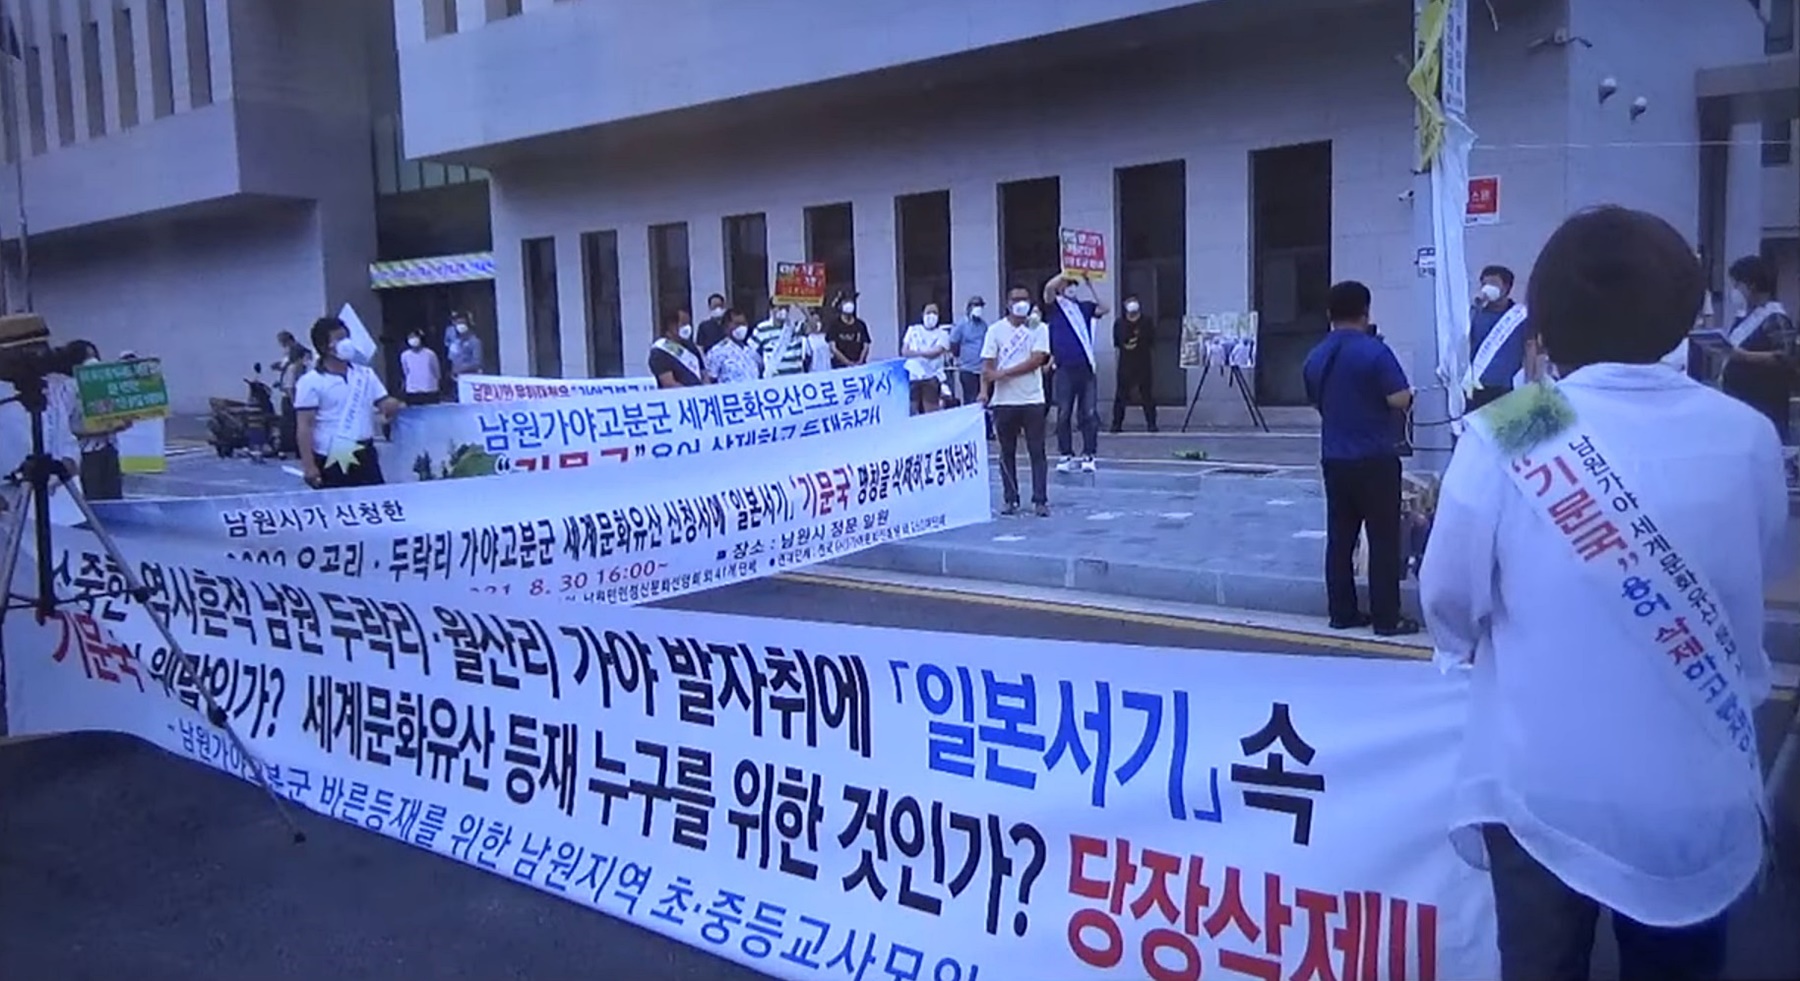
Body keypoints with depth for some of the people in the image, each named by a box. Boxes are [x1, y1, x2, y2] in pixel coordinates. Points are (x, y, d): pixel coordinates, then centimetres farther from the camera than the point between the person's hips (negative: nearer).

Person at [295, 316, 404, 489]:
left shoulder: (366, 374, 10)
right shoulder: (311, 382, -5)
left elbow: (385, 404, 8)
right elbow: (305, 426, -9)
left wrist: (402, 406, -14)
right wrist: (308, 465, -14)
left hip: (365, 455, 4)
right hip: (331, 460, -4)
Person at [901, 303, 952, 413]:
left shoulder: (942, 334, 7)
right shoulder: (913, 330, 13)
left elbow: (936, 352, -9)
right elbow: (904, 351, 4)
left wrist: (915, 352, -6)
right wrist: (927, 353, -7)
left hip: (931, 377, -2)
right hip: (912, 375, 2)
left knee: (931, 411, -5)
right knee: (912, 411, -2)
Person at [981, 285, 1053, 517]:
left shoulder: (1039, 329, 3)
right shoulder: (996, 330, 5)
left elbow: (1037, 359, -9)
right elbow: (987, 364, 0)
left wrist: (1004, 373, -13)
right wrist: (984, 390, -15)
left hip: (1032, 400, -1)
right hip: (1003, 401, 1)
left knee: (1037, 452, -1)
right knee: (1007, 452, 7)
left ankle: (1040, 500, 1)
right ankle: (1011, 500, 14)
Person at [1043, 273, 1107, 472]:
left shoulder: (1085, 307, 14)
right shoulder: (1055, 307, 6)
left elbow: (1103, 308, -3)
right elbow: (1048, 288, -12)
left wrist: (1090, 283, -6)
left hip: (1086, 368, 2)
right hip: (1064, 369, -2)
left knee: (1089, 414, 0)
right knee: (1064, 414, 2)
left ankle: (1089, 455, 5)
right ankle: (1065, 455, 9)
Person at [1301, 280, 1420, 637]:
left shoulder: (1315, 358, 7)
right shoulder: (1374, 351, -13)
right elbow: (1400, 400, -16)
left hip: (1334, 458, 6)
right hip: (1375, 458, -6)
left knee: (1340, 538, 10)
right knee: (1383, 540, 0)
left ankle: (1343, 612, 14)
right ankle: (1387, 618, 3)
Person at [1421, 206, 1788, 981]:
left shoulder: (1503, 439, -17)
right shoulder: (1747, 438, -8)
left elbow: (1449, 604, -10)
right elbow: (1765, 569, 9)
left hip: (1547, 790, -2)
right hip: (1700, 792, 3)